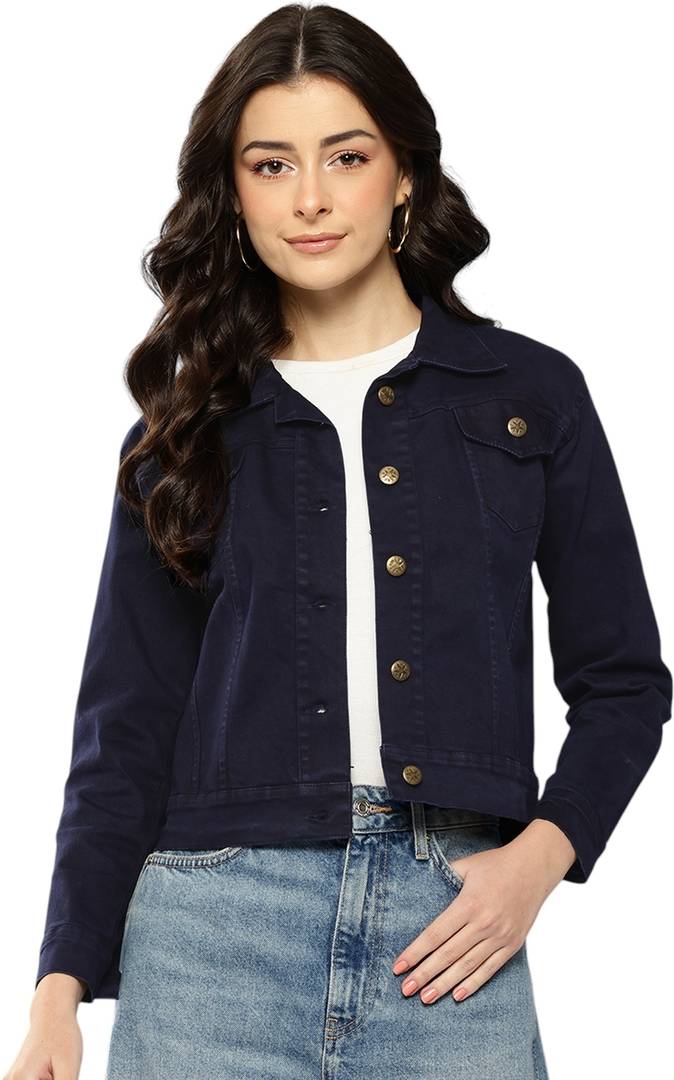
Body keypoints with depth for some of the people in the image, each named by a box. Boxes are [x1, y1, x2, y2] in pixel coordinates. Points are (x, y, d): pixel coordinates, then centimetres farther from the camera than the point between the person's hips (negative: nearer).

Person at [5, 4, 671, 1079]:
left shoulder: (532, 394, 7)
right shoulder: (190, 428, 9)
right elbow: (126, 724, 7)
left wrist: (540, 857, -6)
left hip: (451, 925, 0)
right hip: (214, 925, 1)